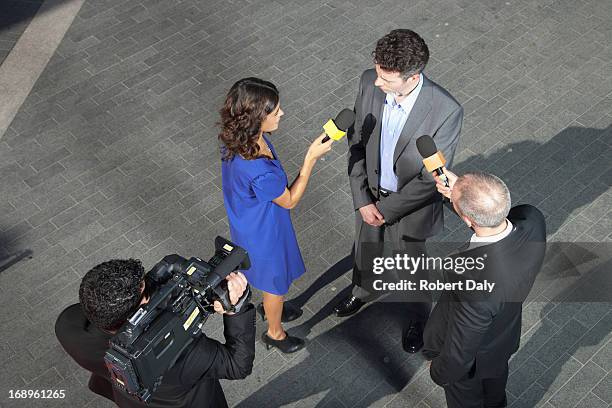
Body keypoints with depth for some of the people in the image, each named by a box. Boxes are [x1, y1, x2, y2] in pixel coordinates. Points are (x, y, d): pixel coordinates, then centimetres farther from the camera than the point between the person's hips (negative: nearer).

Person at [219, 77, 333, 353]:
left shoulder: (238, 139, -18)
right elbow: (289, 201, -24)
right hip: (264, 233, -8)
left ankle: (269, 308, 65)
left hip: (250, 224, 8)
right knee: (276, 281, 23)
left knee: (270, 277, 35)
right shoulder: (259, 171, -44)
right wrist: (311, 158, -27)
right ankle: (274, 333, 51)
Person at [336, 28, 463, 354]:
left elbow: (432, 177, -24)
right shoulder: (370, 82, -21)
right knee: (365, 251, 31)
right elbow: (356, 142, -8)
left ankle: (417, 319, 54)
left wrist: (386, 210, -18)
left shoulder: (446, 110, -33)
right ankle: (363, 290, 65)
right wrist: (362, 200, -12)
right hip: (370, 194, 4)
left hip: (411, 205, -4)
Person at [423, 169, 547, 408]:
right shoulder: (532, 219, -32)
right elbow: (492, 219, -5)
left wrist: (440, 373, -9)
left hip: (474, 359, -6)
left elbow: (460, 353, -29)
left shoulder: (475, 284, -49)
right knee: (495, 376, 38)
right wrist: (459, 193, -17)